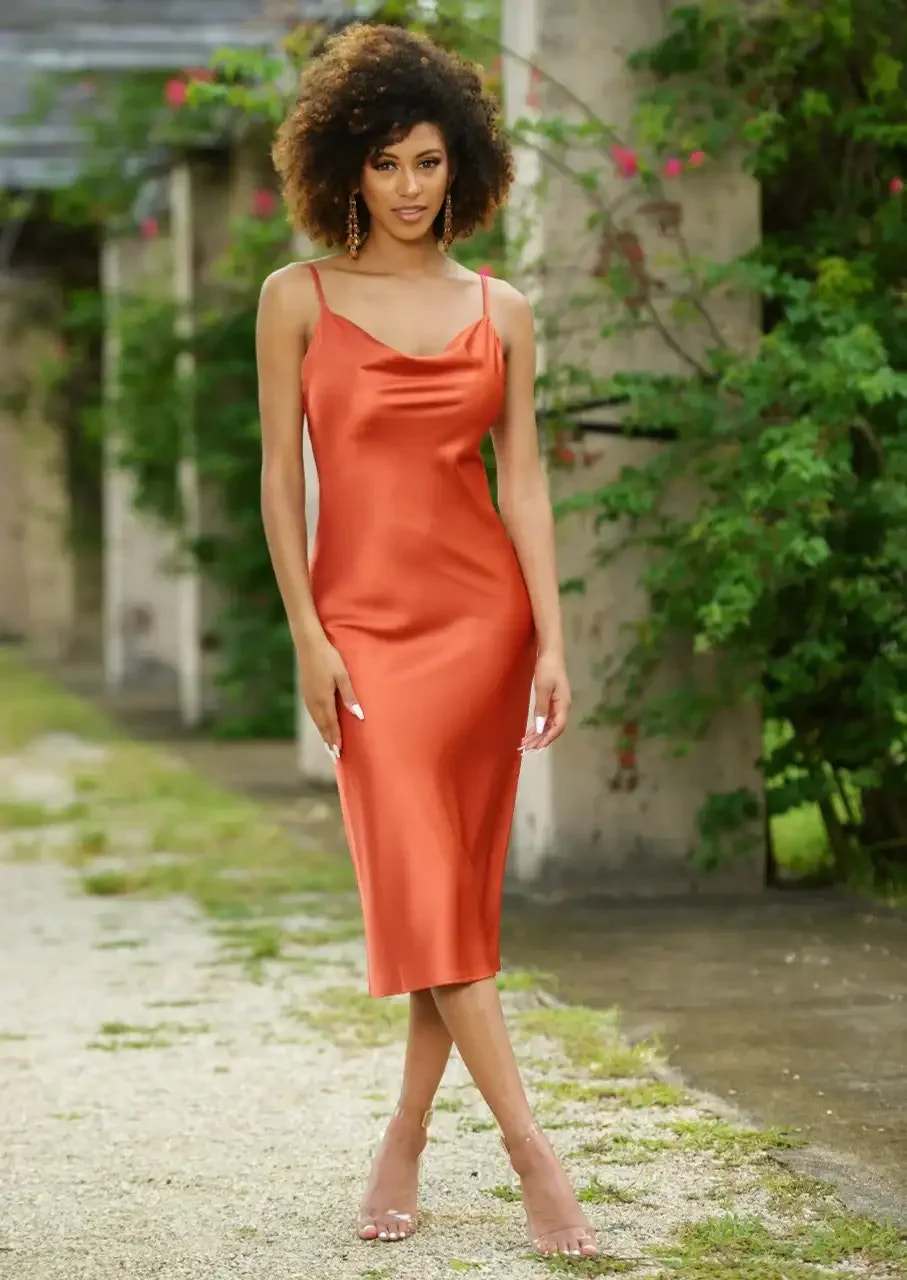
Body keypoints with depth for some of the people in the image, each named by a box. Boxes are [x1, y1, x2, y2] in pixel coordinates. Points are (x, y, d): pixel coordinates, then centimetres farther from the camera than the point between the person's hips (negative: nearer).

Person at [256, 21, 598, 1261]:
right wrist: (306, 635, -6)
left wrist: (552, 641, -3)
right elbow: (280, 474, 1)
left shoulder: (500, 310, 6)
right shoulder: (298, 298, 2)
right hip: (364, 614, -2)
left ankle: (407, 1138, 14)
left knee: (458, 883, 2)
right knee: (417, 877, -12)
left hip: (480, 610, 2)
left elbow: (523, 479, 4)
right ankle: (530, 1149, -13)